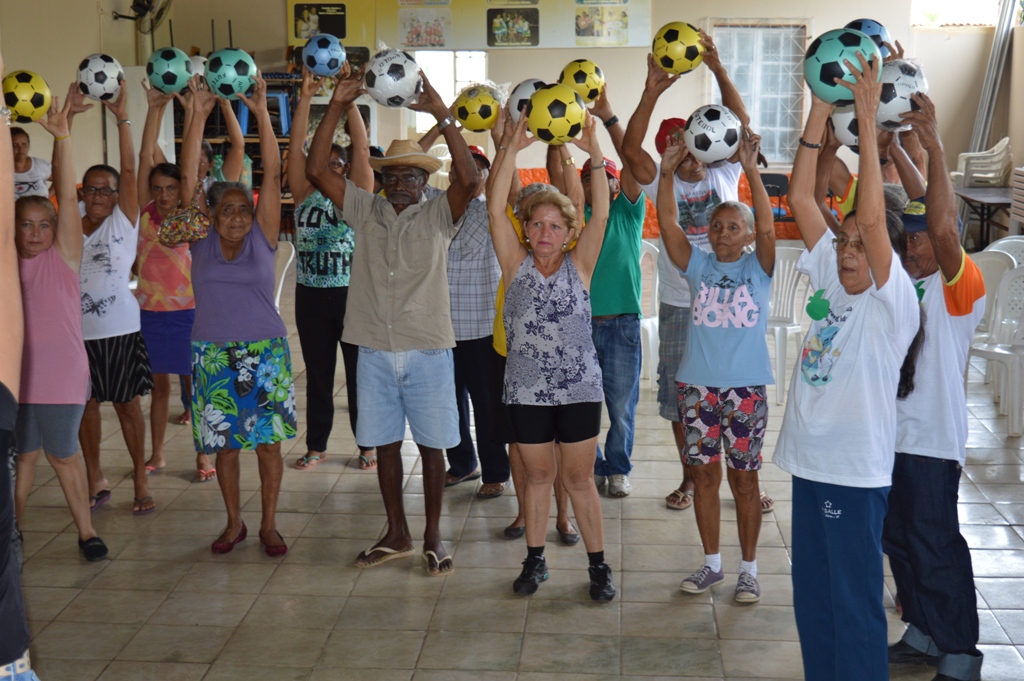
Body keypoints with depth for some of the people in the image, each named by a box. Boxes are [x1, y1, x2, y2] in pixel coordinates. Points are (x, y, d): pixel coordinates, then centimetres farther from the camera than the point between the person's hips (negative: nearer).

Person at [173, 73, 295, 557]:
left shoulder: (263, 239, -1)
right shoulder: (200, 241, 1)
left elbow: (273, 174, -8)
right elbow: (188, 175, -4)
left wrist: (261, 113, -13)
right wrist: (199, 115, -10)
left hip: (264, 352, -1)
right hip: (213, 354, 1)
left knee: (268, 439, 4)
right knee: (223, 441, 8)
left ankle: (269, 525, 17)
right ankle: (234, 523, 24)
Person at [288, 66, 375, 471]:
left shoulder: (357, 196, 1)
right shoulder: (305, 195, 5)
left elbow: (363, 151, -9)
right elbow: (295, 149, -3)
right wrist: (305, 98, -10)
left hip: (353, 295, -2)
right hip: (311, 296, 2)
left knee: (360, 375, 5)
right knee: (317, 376, 11)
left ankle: (367, 445, 16)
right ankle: (316, 445, 21)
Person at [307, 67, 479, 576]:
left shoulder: (438, 216, -2)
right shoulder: (365, 211, 6)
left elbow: (469, 178, -20)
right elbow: (316, 170, -1)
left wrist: (442, 116, -25)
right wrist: (337, 107, -9)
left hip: (428, 350, -3)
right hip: (375, 350, 3)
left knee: (432, 444, 6)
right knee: (385, 443, 11)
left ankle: (433, 538, 19)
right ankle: (397, 534, 25)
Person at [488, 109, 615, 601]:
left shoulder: (578, 265, 0)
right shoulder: (516, 265, 0)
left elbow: (601, 214, -11)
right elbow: (495, 209, -10)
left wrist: (595, 155, -18)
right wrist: (512, 149, -16)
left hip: (579, 389, -1)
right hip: (526, 390, 1)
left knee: (579, 478, 7)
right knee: (537, 474, 12)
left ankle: (598, 565, 17)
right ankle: (534, 561, 25)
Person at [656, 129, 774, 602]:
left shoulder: (758, 268, 2)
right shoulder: (698, 266, 7)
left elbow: (767, 227, -15)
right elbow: (668, 224, -4)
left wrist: (750, 169, -22)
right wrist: (666, 173, -14)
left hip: (746, 386, -2)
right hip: (698, 383, 2)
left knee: (744, 477, 5)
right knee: (704, 473, 9)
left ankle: (748, 568, 17)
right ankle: (712, 563, 22)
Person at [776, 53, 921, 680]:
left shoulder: (894, 301, -9)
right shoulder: (833, 286, 7)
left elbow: (873, 216, -24)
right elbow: (800, 199, 4)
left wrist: (867, 120, -23)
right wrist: (821, 113, -2)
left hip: (857, 469, -7)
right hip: (811, 459, 7)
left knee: (855, 602, 1)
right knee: (811, 594, 15)